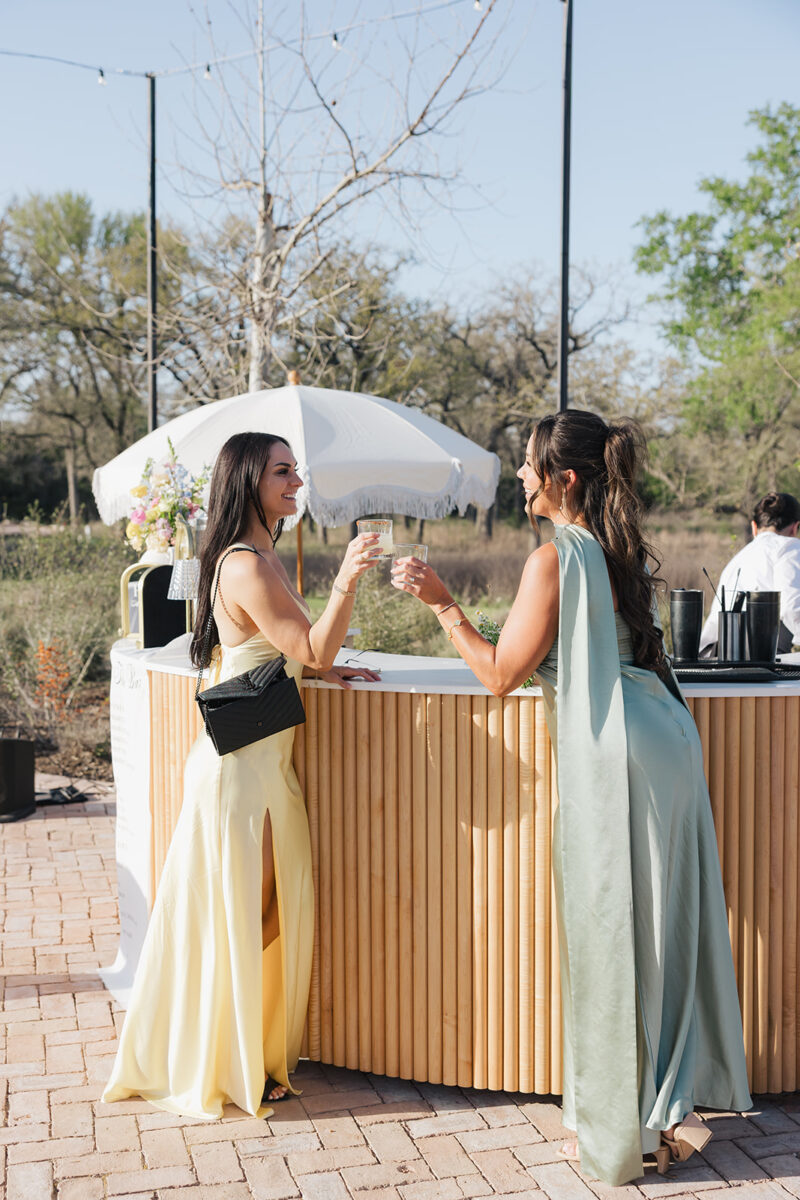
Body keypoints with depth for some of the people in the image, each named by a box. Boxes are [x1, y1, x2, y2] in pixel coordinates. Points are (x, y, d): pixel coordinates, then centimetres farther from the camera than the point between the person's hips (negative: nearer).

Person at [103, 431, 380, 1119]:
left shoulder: (264, 558, 13)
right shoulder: (245, 566, -19)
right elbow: (313, 650, -23)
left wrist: (326, 670, 9)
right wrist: (346, 582, -35)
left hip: (266, 760, 10)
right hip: (239, 766, -10)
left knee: (267, 911, 17)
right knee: (232, 915, 3)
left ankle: (257, 1053, 32)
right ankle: (224, 1071, 18)